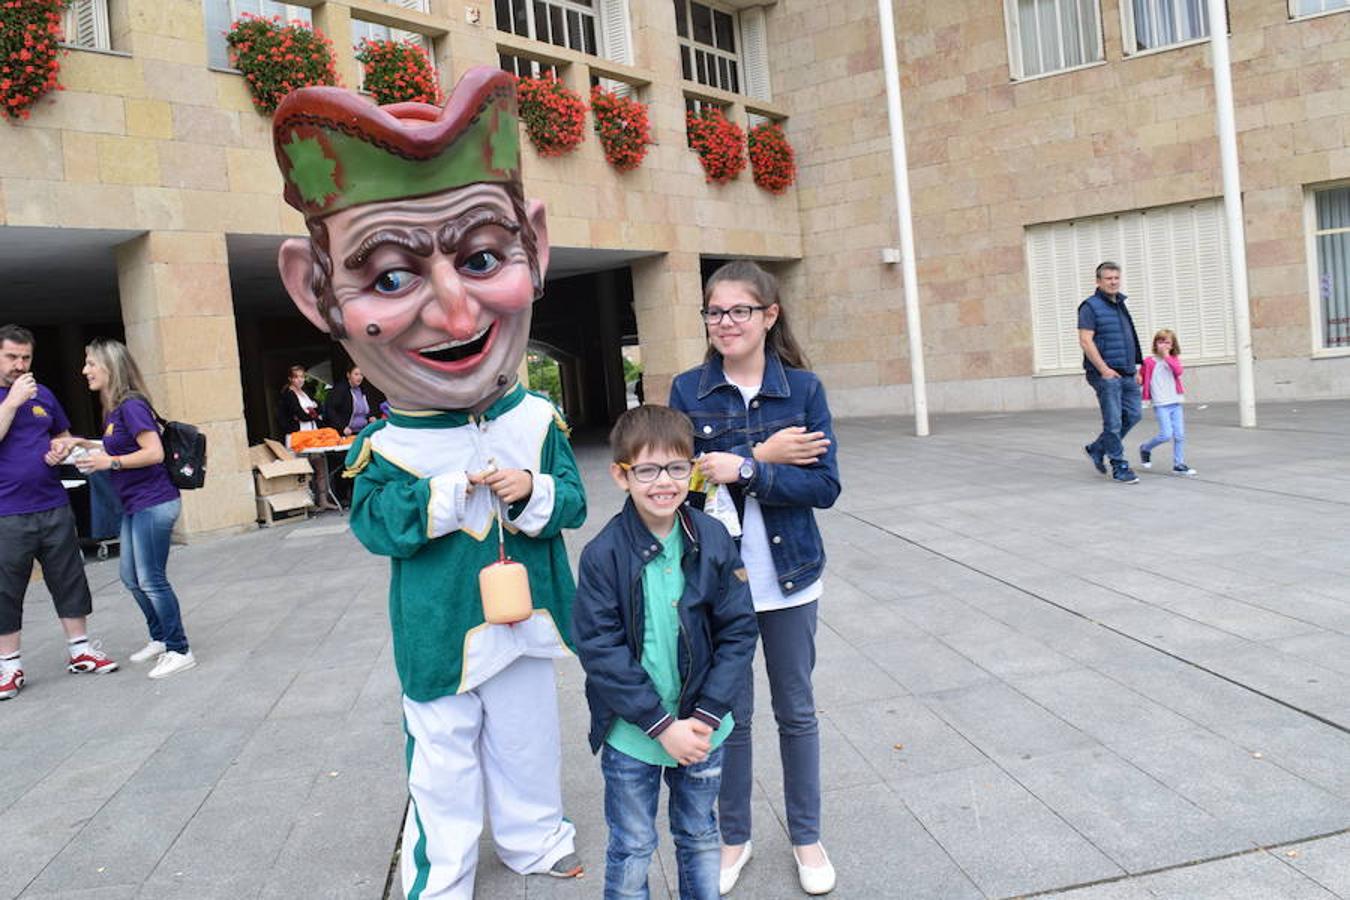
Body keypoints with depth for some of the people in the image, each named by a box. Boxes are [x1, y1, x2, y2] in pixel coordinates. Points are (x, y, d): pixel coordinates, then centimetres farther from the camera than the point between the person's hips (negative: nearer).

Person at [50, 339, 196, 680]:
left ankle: (179, 651, 7)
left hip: (153, 504, -10)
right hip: (135, 506, 10)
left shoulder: (131, 406, -17)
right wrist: (82, 444, 12)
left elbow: (154, 452, -23)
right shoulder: (113, 409, 11)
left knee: (151, 580, -4)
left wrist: (110, 462, -22)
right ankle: (160, 639, 33)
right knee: (131, 577, 19)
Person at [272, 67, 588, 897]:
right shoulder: (384, 447, -15)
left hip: (524, 622, 3)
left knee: (529, 743, 22)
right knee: (444, 765, 14)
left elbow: (573, 500, -5)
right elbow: (374, 525, -15)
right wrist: (444, 497, -26)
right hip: (439, 638, -2)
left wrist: (534, 494, -25)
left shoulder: (536, 420, -9)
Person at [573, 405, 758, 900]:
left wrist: (705, 716, -12)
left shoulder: (714, 541, -9)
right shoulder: (603, 554, -16)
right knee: (632, 850, 14)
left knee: (700, 838, 22)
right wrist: (661, 725, -16)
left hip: (701, 728, 3)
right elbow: (598, 649, -16)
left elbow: (739, 632, -5)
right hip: (630, 733, -2)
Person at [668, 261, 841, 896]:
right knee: (729, 712, 13)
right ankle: (734, 837, 34)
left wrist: (742, 471, -23)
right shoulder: (689, 390, -4)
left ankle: (807, 836, 34)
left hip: (788, 575, 0)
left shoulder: (803, 388, -5)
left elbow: (824, 485, -12)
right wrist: (764, 456, -18)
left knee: (796, 710, 14)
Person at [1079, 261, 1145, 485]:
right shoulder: (1090, 306, -7)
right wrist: (1103, 369, -20)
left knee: (1134, 414, 6)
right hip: (1106, 374, -8)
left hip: (1126, 373, 8)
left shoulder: (1121, 305, 18)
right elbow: (1085, 341, -15)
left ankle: (1097, 449, 21)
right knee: (1113, 421, -4)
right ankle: (1120, 468, 4)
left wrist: (1135, 368, 19)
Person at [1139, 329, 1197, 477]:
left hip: (1176, 403, 4)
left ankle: (1179, 465, 10)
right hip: (1161, 404, -4)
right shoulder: (1150, 362, 0)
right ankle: (1145, 448, 14)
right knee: (1166, 435, -12)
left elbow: (1179, 371, -10)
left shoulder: (1173, 360, 10)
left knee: (1180, 435, 2)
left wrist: (1167, 356, -11)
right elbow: (1143, 379, 4)